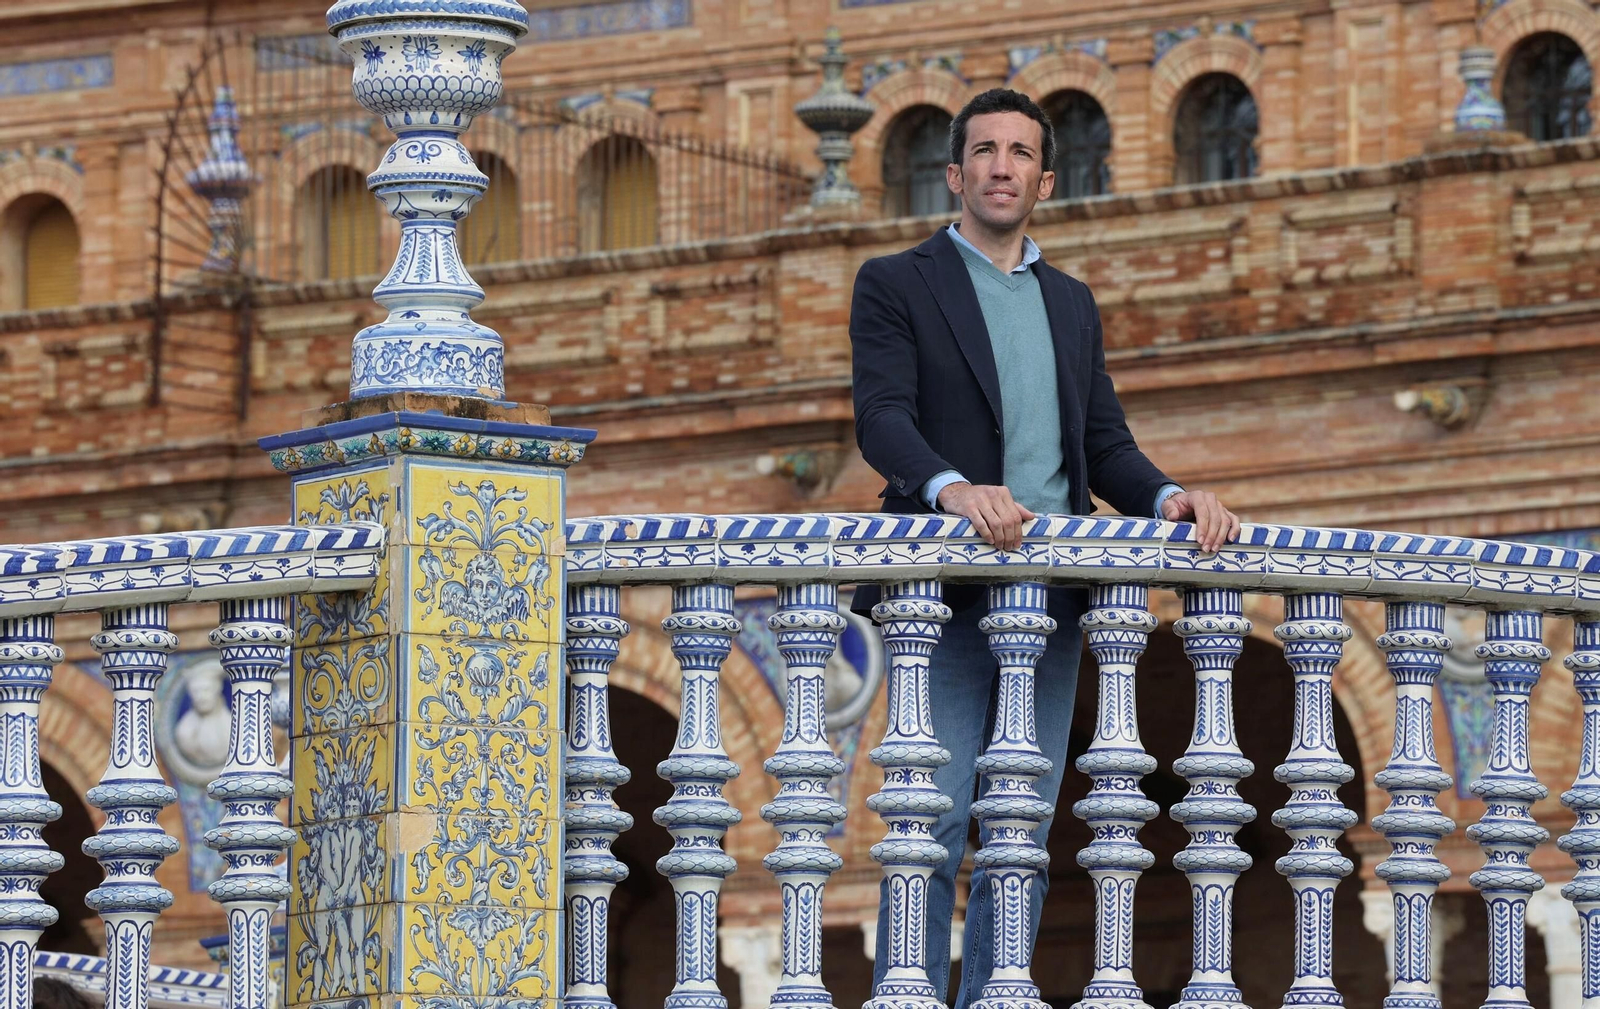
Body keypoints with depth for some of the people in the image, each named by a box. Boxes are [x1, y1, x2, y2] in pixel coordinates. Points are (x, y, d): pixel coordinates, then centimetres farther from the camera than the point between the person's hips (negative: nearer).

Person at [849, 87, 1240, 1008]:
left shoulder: (1072, 303, 21)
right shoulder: (896, 285, 4)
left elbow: (1106, 443, 16)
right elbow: (883, 419, -10)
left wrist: (1168, 498, -6)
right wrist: (952, 488, -30)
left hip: (1053, 595, 5)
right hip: (948, 596, -5)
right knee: (934, 825, -12)